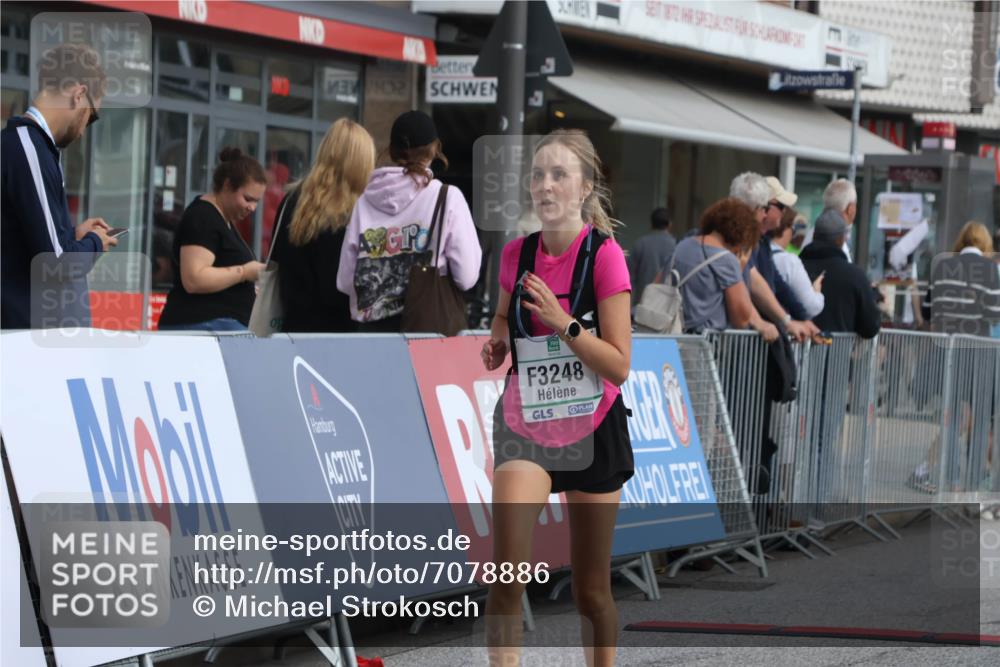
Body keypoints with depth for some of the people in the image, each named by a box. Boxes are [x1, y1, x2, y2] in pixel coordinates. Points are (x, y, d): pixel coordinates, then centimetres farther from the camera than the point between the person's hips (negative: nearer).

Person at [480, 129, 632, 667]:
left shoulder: (604, 255, -12)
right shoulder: (516, 254, 0)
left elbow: (619, 365, -14)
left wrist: (563, 323, -25)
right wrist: (497, 341, 0)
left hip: (591, 434, -2)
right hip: (524, 427, 2)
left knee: (591, 590, 9)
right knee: (506, 579, -16)